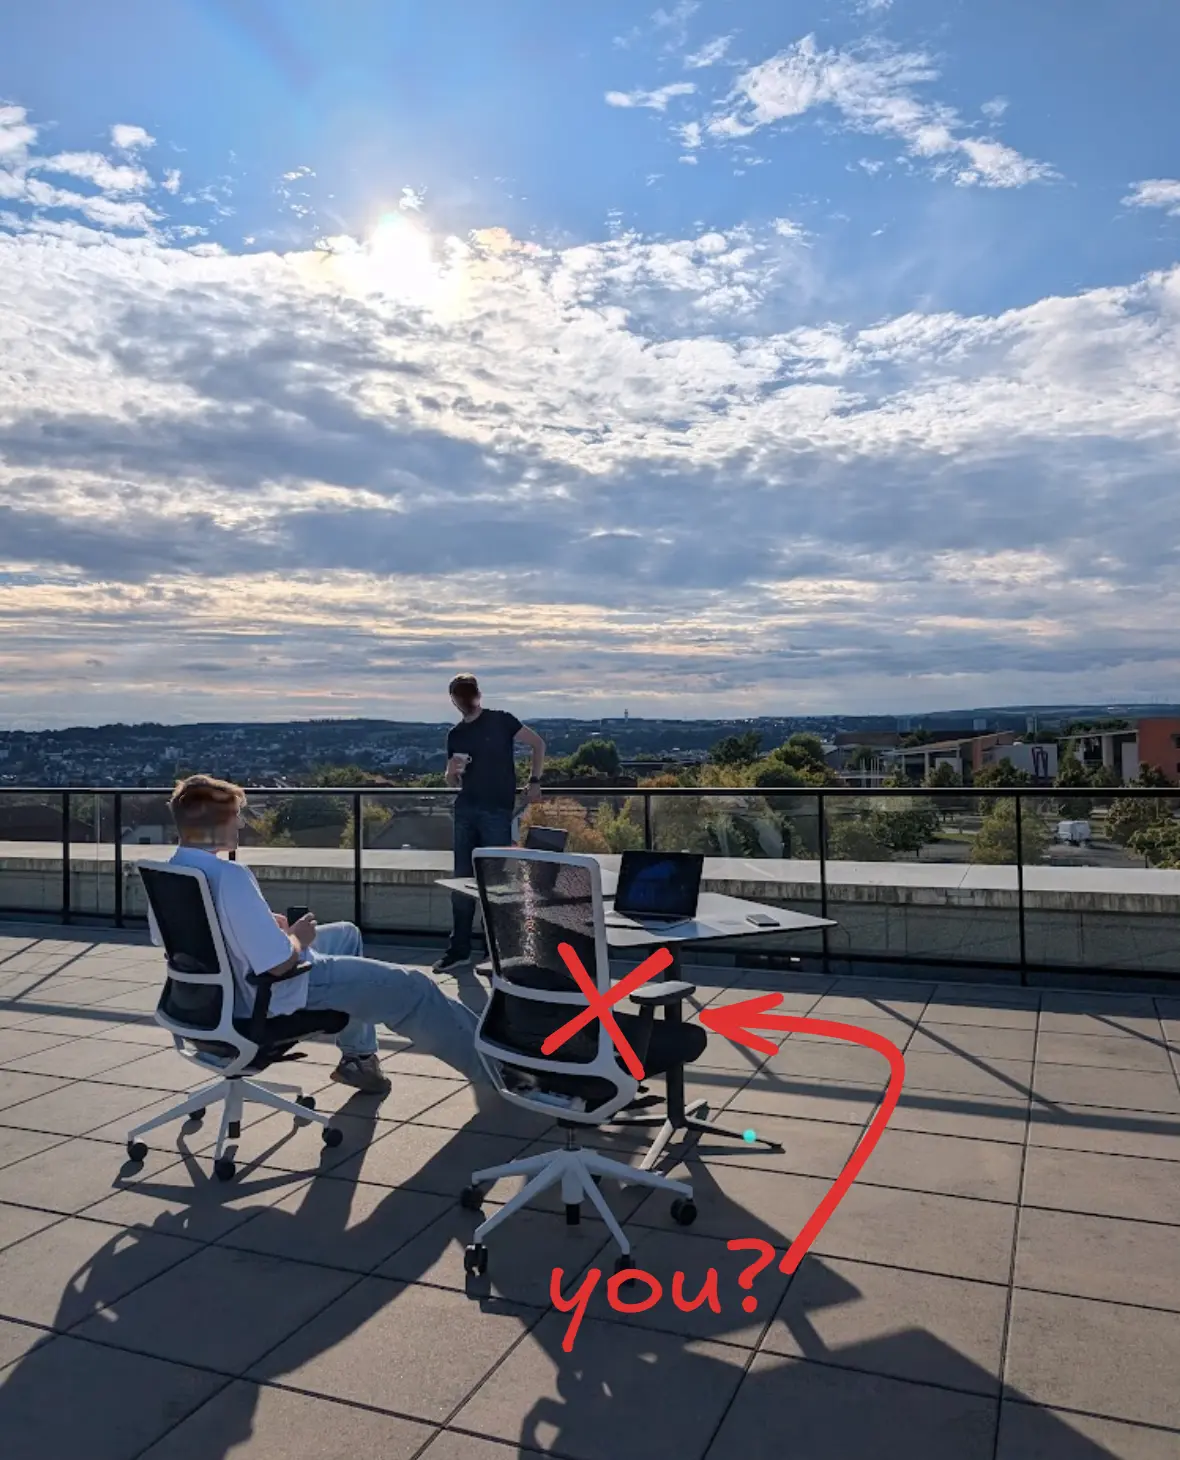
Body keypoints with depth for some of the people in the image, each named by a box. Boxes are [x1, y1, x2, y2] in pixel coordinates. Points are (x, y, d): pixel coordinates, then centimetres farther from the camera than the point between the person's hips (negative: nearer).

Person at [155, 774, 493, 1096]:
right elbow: (280, 962, -35)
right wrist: (297, 937, -10)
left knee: (347, 934, 31)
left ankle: (358, 1056, 37)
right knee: (410, 988, 2)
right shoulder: (229, 876, -32)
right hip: (272, 997, -9)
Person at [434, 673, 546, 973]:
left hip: (497, 810, -5)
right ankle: (459, 949, 15)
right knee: (461, 879, 7)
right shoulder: (456, 735, 12)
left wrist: (534, 781, -2)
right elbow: (452, 781, 16)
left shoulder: (500, 721, -1)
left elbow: (538, 743, 2)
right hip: (465, 810, 5)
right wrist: (452, 771, -7)